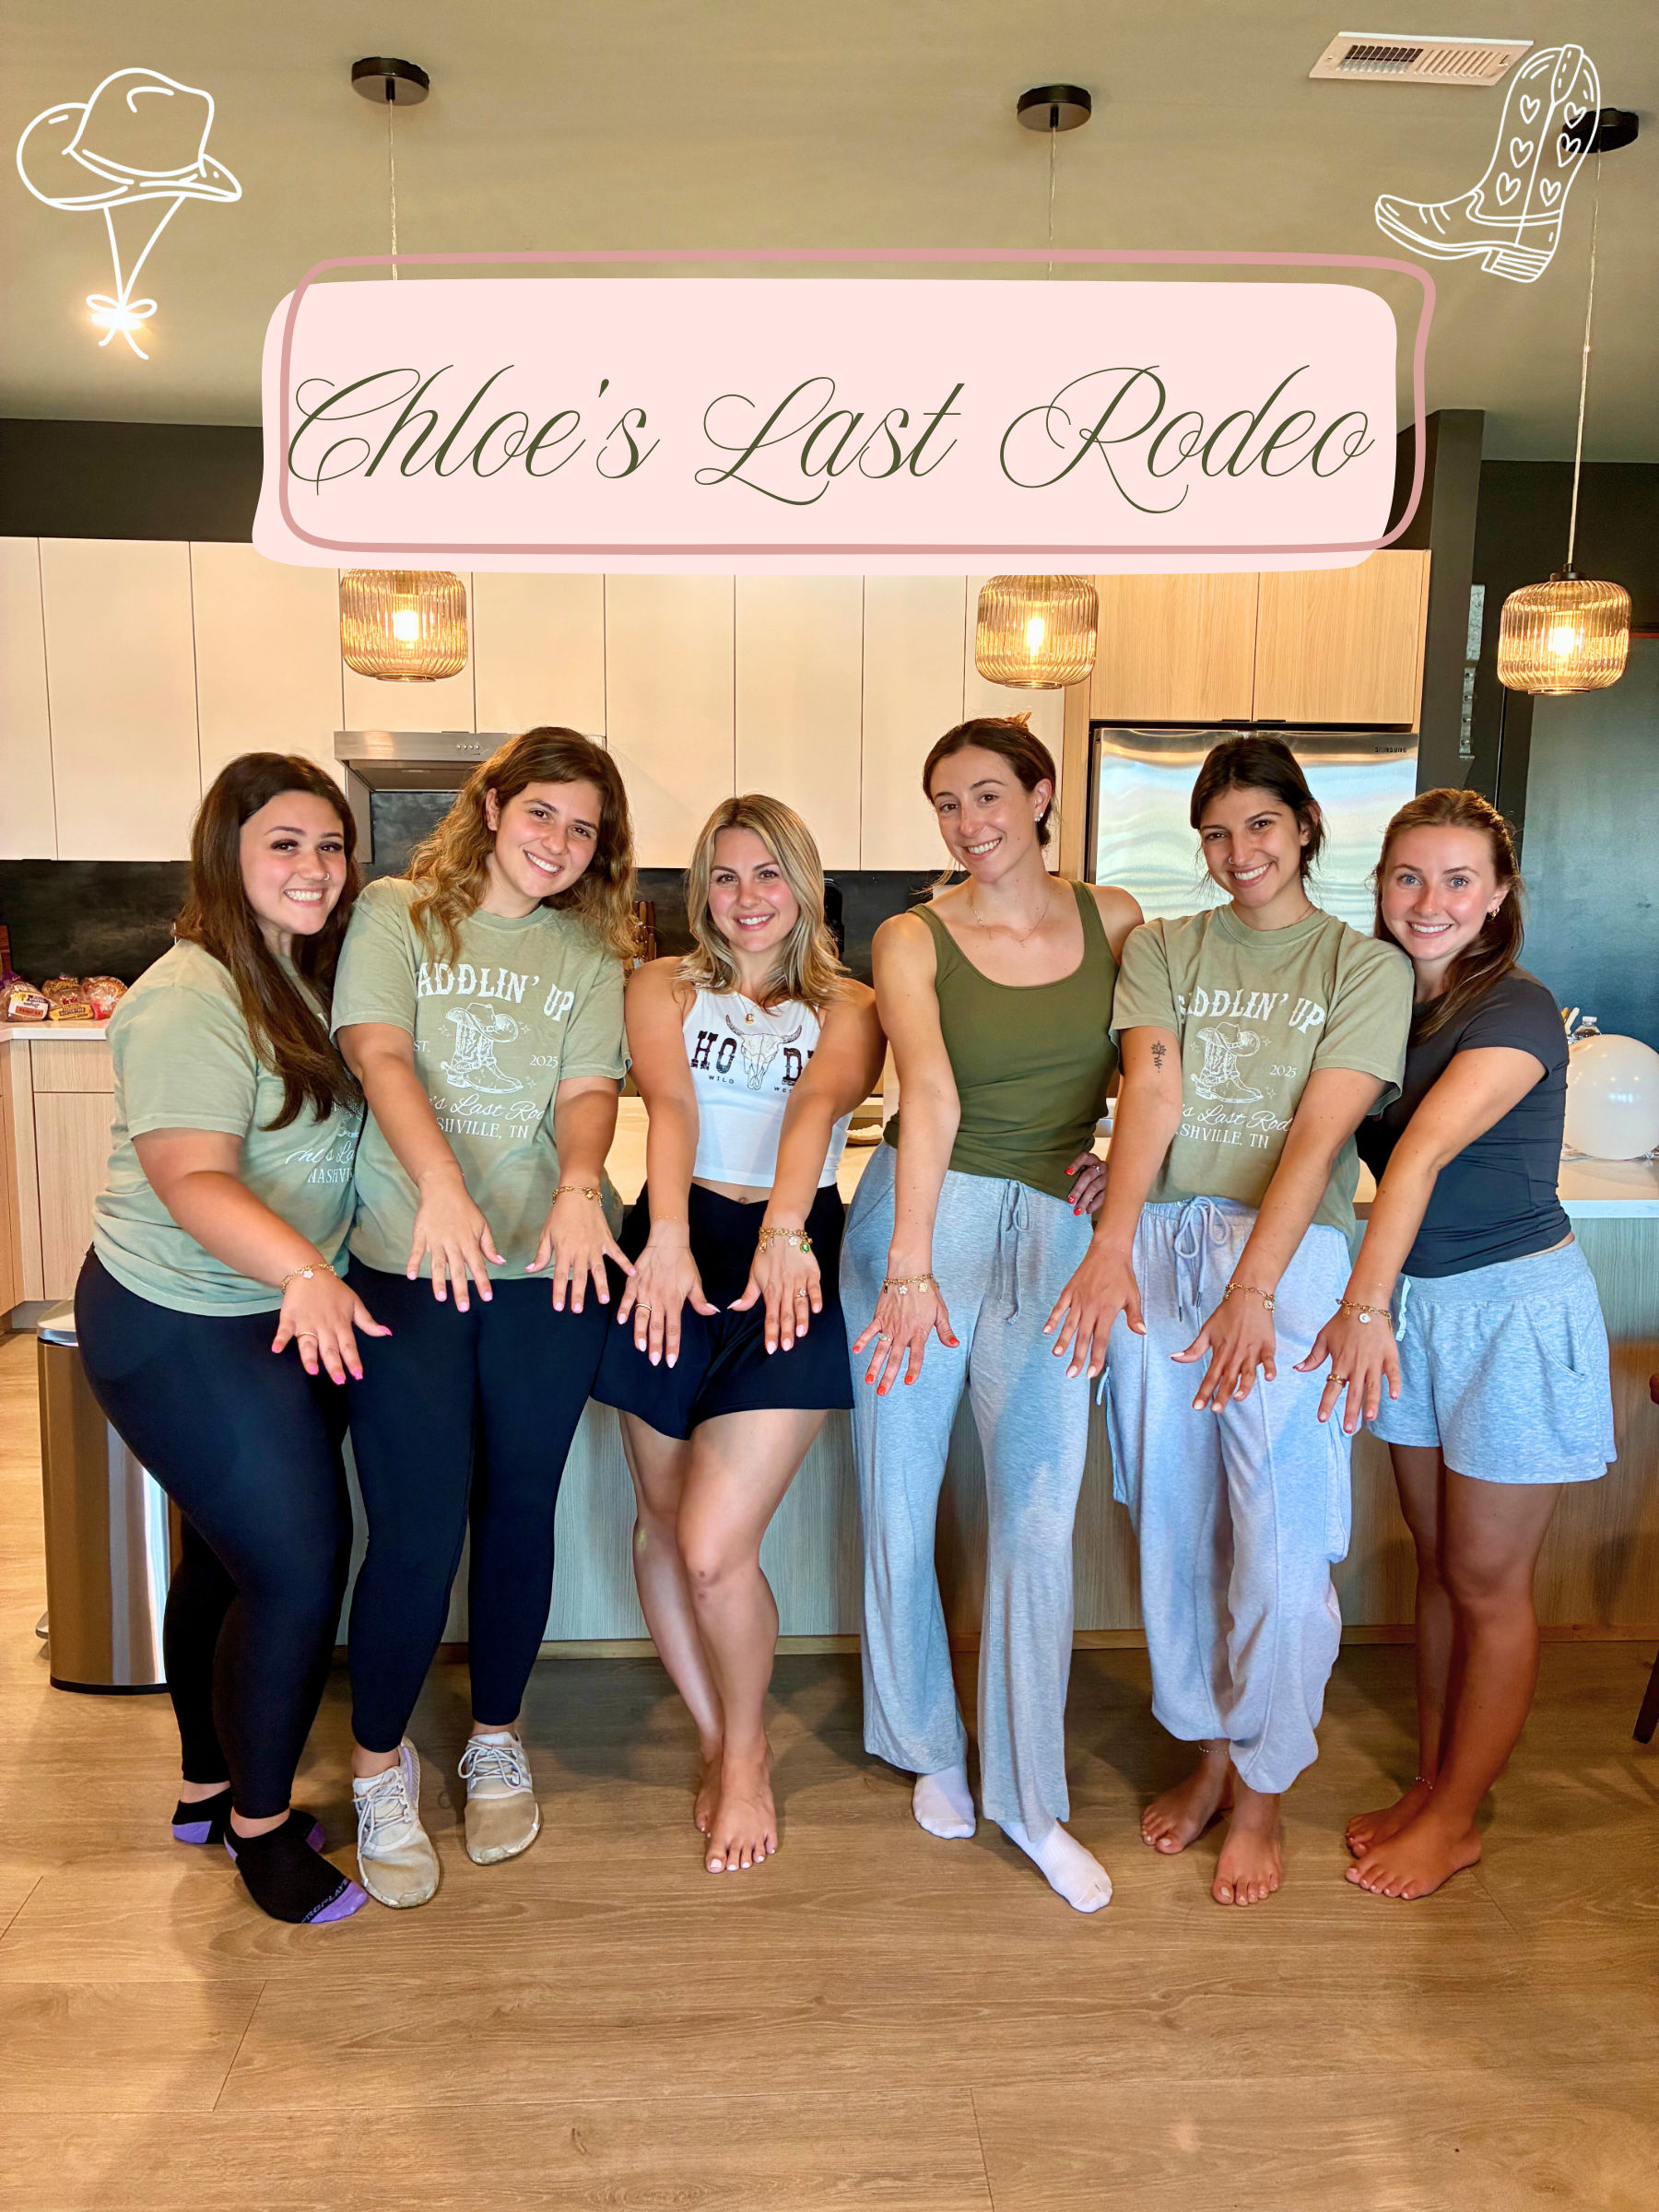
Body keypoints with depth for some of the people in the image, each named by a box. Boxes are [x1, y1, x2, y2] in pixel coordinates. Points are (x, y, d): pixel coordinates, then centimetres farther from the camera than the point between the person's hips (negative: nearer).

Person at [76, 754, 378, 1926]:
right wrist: (303, 1271, -46)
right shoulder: (192, 1001, -20)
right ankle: (260, 1823, 18)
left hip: (277, 1313, 9)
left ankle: (210, 1786, 38)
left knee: (230, 1557, 20)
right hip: (184, 1332, -9)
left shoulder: (301, 977, 9)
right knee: (298, 1567, -4)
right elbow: (190, 1179, -31)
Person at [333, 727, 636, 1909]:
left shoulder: (590, 955, 11)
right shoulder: (397, 914, 3)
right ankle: (380, 1759, 24)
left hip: (550, 1267, 3)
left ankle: (497, 1740, 34)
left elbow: (589, 1086, -3)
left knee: (519, 1511, 11)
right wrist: (440, 1185, -28)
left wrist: (579, 1188, -24)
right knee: (418, 1531, -2)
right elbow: (379, 1053, -11)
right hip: (407, 1264, -2)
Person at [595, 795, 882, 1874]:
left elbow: (818, 1106, -13)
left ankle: (745, 1756, 22)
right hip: (677, 1249, 2)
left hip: (790, 1264, -2)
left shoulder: (848, 1007, 8)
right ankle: (723, 1744, 36)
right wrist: (668, 1237, -28)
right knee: (664, 1521, 11)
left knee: (716, 1549, -8)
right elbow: (670, 1102, -11)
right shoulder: (663, 988, 9)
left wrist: (782, 1233, -32)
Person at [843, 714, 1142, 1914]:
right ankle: (933, 1750, 32)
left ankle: (1030, 1800, 19)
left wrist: (1114, 1142, 1)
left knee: (1040, 1521, 1)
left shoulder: (1112, 916, 5)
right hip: (926, 1219, -1)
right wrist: (909, 1265, -31)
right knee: (901, 1507, 7)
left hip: (1051, 1233, 2)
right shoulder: (913, 938, -4)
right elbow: (929, 1093, -21)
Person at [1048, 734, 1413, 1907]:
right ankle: (1209, 1752, 32)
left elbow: (1320, 1133, -10)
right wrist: (1112, 1248, -21)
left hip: (1291, 1254, -2)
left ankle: (1263, 1789, 22)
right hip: (1157, 1245, 3)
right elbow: (1150, 1092, -5)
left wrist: (1250, 1292, -22)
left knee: (1281, 1536, -1)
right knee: (1174, 1523, 11)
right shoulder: (1161, 949, 11)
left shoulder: (1366, 966, 4)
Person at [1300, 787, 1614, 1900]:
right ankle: (1431, 1784, 32)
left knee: (1487, 1584, 7)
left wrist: (1365, 1305, -44)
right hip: (1417, 1304, 6)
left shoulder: (1516, 1010, -18)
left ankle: (1457, 1819, 23)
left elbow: (1424, 1150, -32)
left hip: (1515, 1308, -6)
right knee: (1438, 1565, 16)